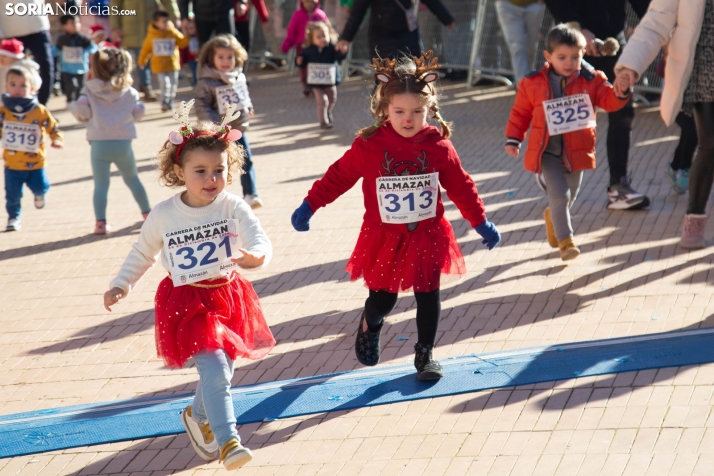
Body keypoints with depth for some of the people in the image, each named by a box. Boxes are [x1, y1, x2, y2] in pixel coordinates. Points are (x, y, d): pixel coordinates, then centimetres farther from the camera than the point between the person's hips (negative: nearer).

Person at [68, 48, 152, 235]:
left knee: (100, 185, 2)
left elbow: (81, 112, -8)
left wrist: (73, 107, 13)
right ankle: (147, 213, 29)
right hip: (123, 143, 2)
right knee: (132, 179, 22)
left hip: (99, 144, -1)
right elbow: (137, 113, 7)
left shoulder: (90, 90, 1)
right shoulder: (129, 92, 5)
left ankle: (100, 221, -10)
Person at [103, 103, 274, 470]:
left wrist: (255, 255, -48)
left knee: (221, 370, 18)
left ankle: (197, 416, 47)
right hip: (186, 303, -3)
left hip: (228, 297, 3)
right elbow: (143, 253, 9)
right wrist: (120, 285, 3)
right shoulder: (163, 215, -8)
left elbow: (259, 240, -25)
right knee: (215, 370, -19)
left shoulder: (233, 208, -12)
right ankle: (227, 441, -17)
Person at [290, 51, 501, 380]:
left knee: (428, 296, 6)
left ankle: (425, 354, 25)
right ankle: (369, 328, 41)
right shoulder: (369, 145, -11)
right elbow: (339, 176, -1)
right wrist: (309, 206, 1)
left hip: (427, 236, 1)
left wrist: (481, 222, 8)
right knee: (382, 299, 6)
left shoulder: (439, 146, -7)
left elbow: (461, 186, 3)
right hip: (384, 238, -1)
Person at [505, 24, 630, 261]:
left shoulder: (591, 80, -4)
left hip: (576, 150, 3)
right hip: (547, 151, -3)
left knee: (570, 194, 17)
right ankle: (565, 240, -4)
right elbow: (520, 112, 5)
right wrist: (513, 139, 1)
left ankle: (553, 216, 49)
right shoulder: (533, 83, -5)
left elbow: (608, 100, -11)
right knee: (559, 193, -14)